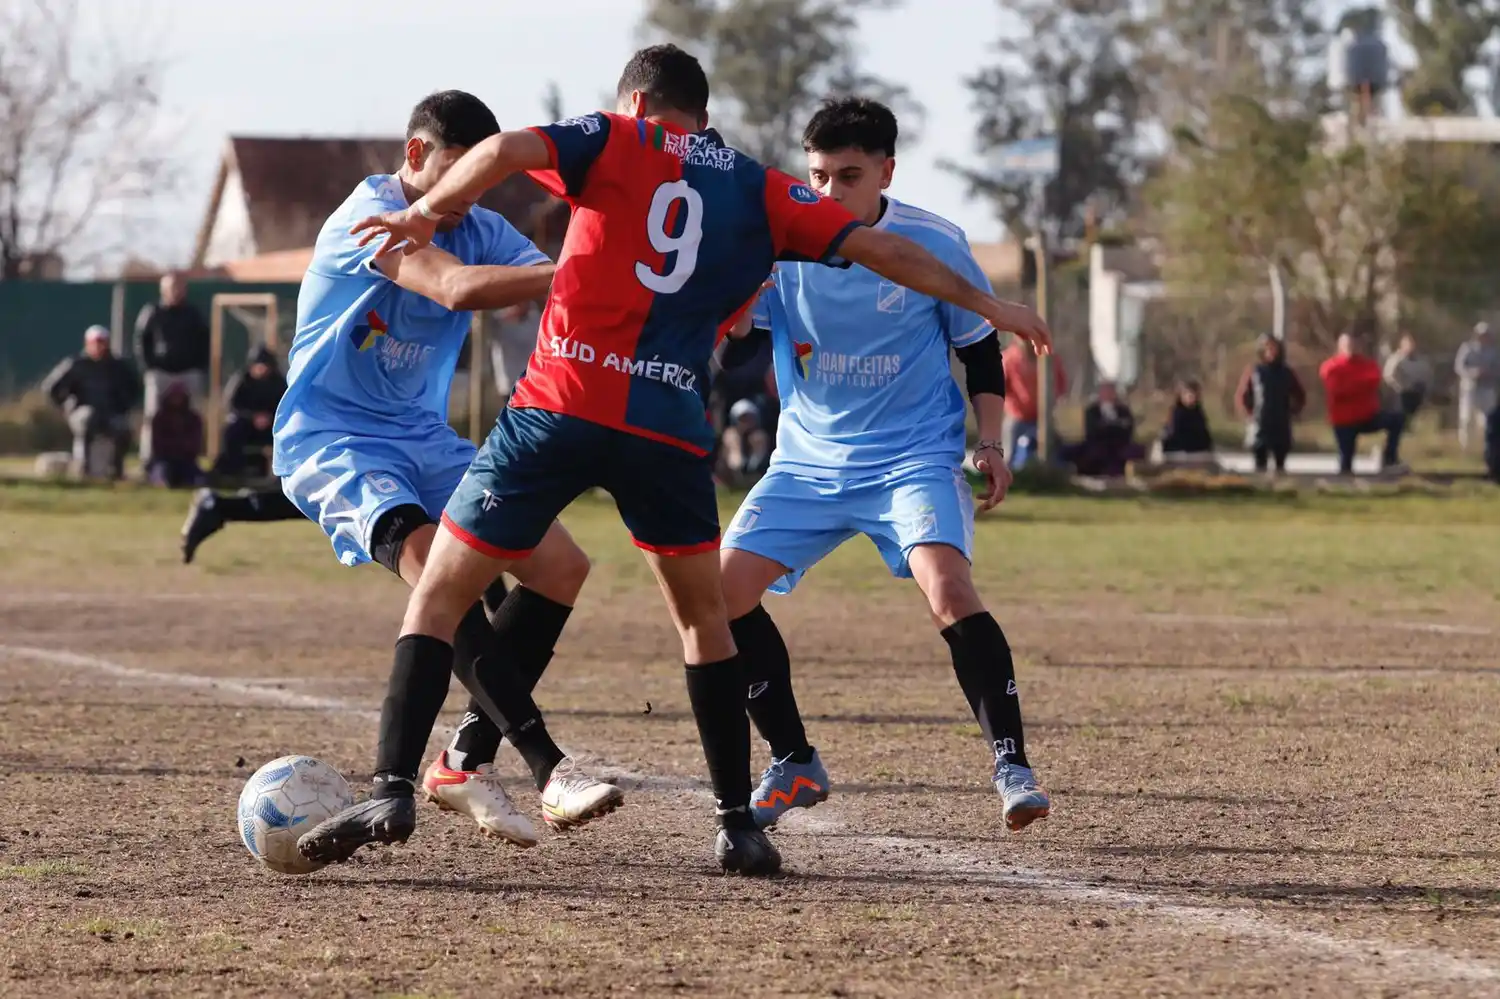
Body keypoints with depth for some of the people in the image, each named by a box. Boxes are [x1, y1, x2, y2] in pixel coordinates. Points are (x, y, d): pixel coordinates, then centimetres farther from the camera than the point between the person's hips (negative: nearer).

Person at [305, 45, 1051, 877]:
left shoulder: (615, 143, 10)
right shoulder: (759, 190, 17)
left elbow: (505, 150, -8)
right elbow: (875, 248, 15)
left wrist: (425, 213, 1)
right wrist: (985, 304, 22)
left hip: (562, 404, -2)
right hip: (670, 428, 2)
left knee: (439, 591, 5)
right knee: (703, 616, 22)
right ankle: (737, 823, 18)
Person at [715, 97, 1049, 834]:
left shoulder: (933, 244, -9)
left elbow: (980, 346, 4)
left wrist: (990, 441, -6)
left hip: (915, 458, -3)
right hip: (810, 461, 4)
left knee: (947, 586, -28)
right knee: (722, 591, -6)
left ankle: (1011, 765, -18)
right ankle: (794, 765, 9)